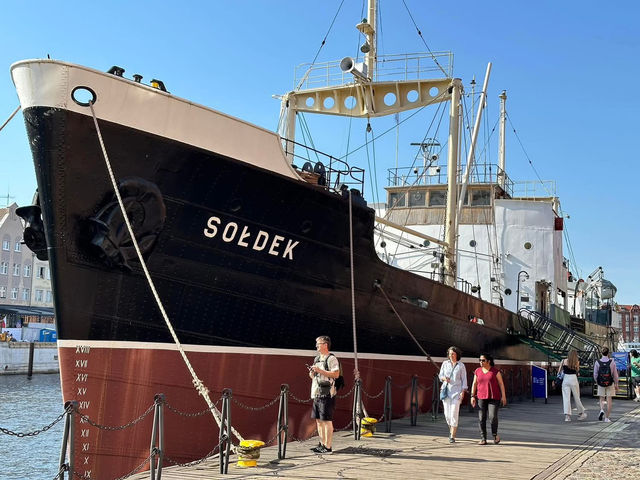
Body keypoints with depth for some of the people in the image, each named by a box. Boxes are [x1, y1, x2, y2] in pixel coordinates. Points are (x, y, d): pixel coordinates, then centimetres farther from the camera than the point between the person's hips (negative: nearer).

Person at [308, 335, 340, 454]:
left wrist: (319, 370, -21)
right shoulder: (317, 359, 18)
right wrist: (312, 373, 3)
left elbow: (336, 374, -20)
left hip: (327, 394, -9)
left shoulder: (331, 359, -9)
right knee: (319, 420, 12)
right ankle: (322, 444, 21)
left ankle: (328, 447, -2)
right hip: (317, 393, 9)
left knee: (327, 421, -6)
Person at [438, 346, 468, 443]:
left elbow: (464, 379, 3)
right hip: (446, 390, 3)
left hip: (456, 391, -3)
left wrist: (463, 392, -7)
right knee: (447, 413, 3)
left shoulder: (461, 365, 2)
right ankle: (451, 429, 32)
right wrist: (444, 378, -11)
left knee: (454, 414, -10)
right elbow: (440, 375, 12)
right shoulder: (445, 363, 8)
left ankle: (452, 437, -7)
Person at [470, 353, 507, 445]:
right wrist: (472, 396, 2)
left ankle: (495, 435, 12)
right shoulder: (478, 371, 7)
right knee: (481, 418, -3)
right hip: (481, 398, 3)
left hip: (494, 397, -3)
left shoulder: (495, 371, -2)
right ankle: (483, 439, 5)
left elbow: (501, 383, -1)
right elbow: (474, 384, 9)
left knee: (493, 417, -13)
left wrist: (503, 396, -6)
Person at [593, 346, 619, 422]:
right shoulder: (612, 362, -9)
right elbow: (615, 374, -3)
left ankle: (602, 410, -12)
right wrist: (616, 384, 8)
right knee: (609, 400, 8)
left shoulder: (597, 362, -8)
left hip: (601, 384, 1)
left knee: (602, 399, 16)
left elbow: (595, 374, -4)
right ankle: (607, 417, 8)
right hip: (610, 383, -1)